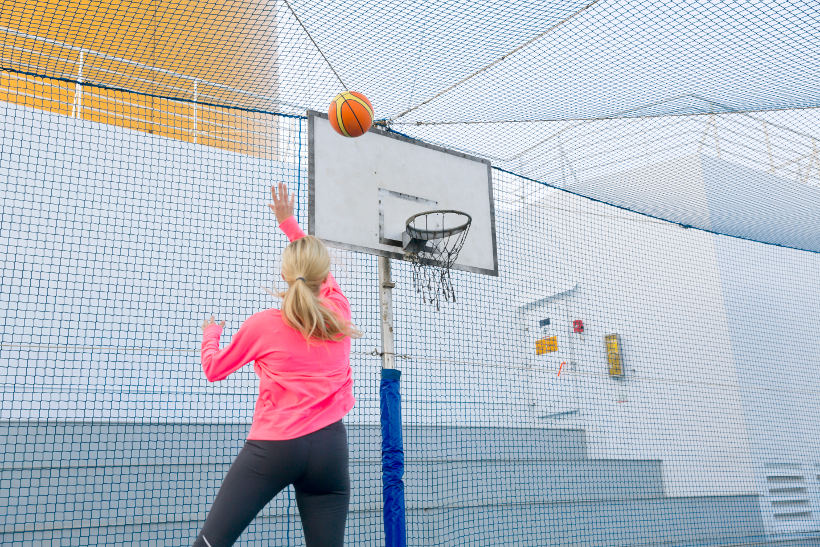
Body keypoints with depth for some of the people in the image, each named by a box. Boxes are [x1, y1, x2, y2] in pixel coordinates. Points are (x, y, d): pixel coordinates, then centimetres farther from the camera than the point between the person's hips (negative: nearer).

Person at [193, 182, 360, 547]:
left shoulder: (262, 324, -4)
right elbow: (321, 272, 25)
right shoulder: (340, 312, 4)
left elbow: (213, 370, 11)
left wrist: (210, 334, 32)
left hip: (273, 446, -3)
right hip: (330, 445, 3)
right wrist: (289, 222, 33)